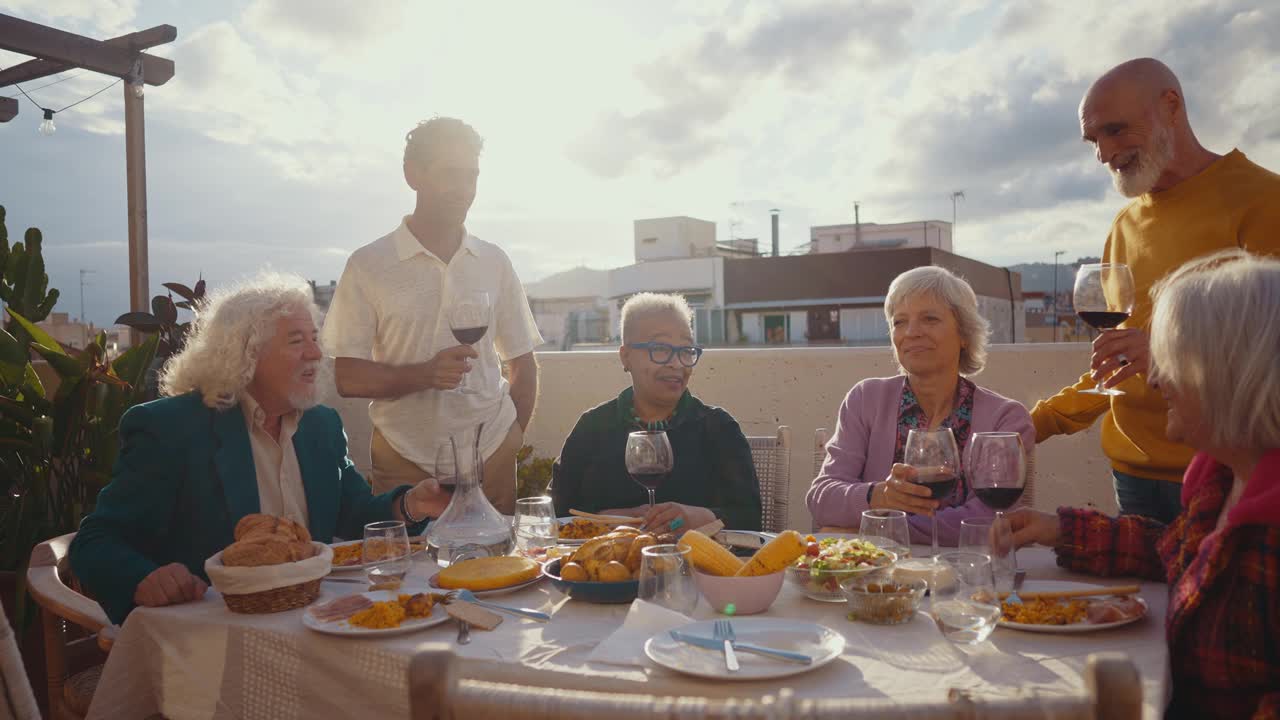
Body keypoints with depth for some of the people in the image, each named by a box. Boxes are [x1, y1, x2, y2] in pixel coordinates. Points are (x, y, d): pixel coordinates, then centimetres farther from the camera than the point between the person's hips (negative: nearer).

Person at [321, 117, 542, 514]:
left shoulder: (494, 262, 7)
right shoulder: (368, 265, -3)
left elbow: (522, 363, 12)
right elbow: (347, 377, -6)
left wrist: (512, 440, 2)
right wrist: (423, 374, -21)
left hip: (490, 463, 3)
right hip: (404, 466, -2)